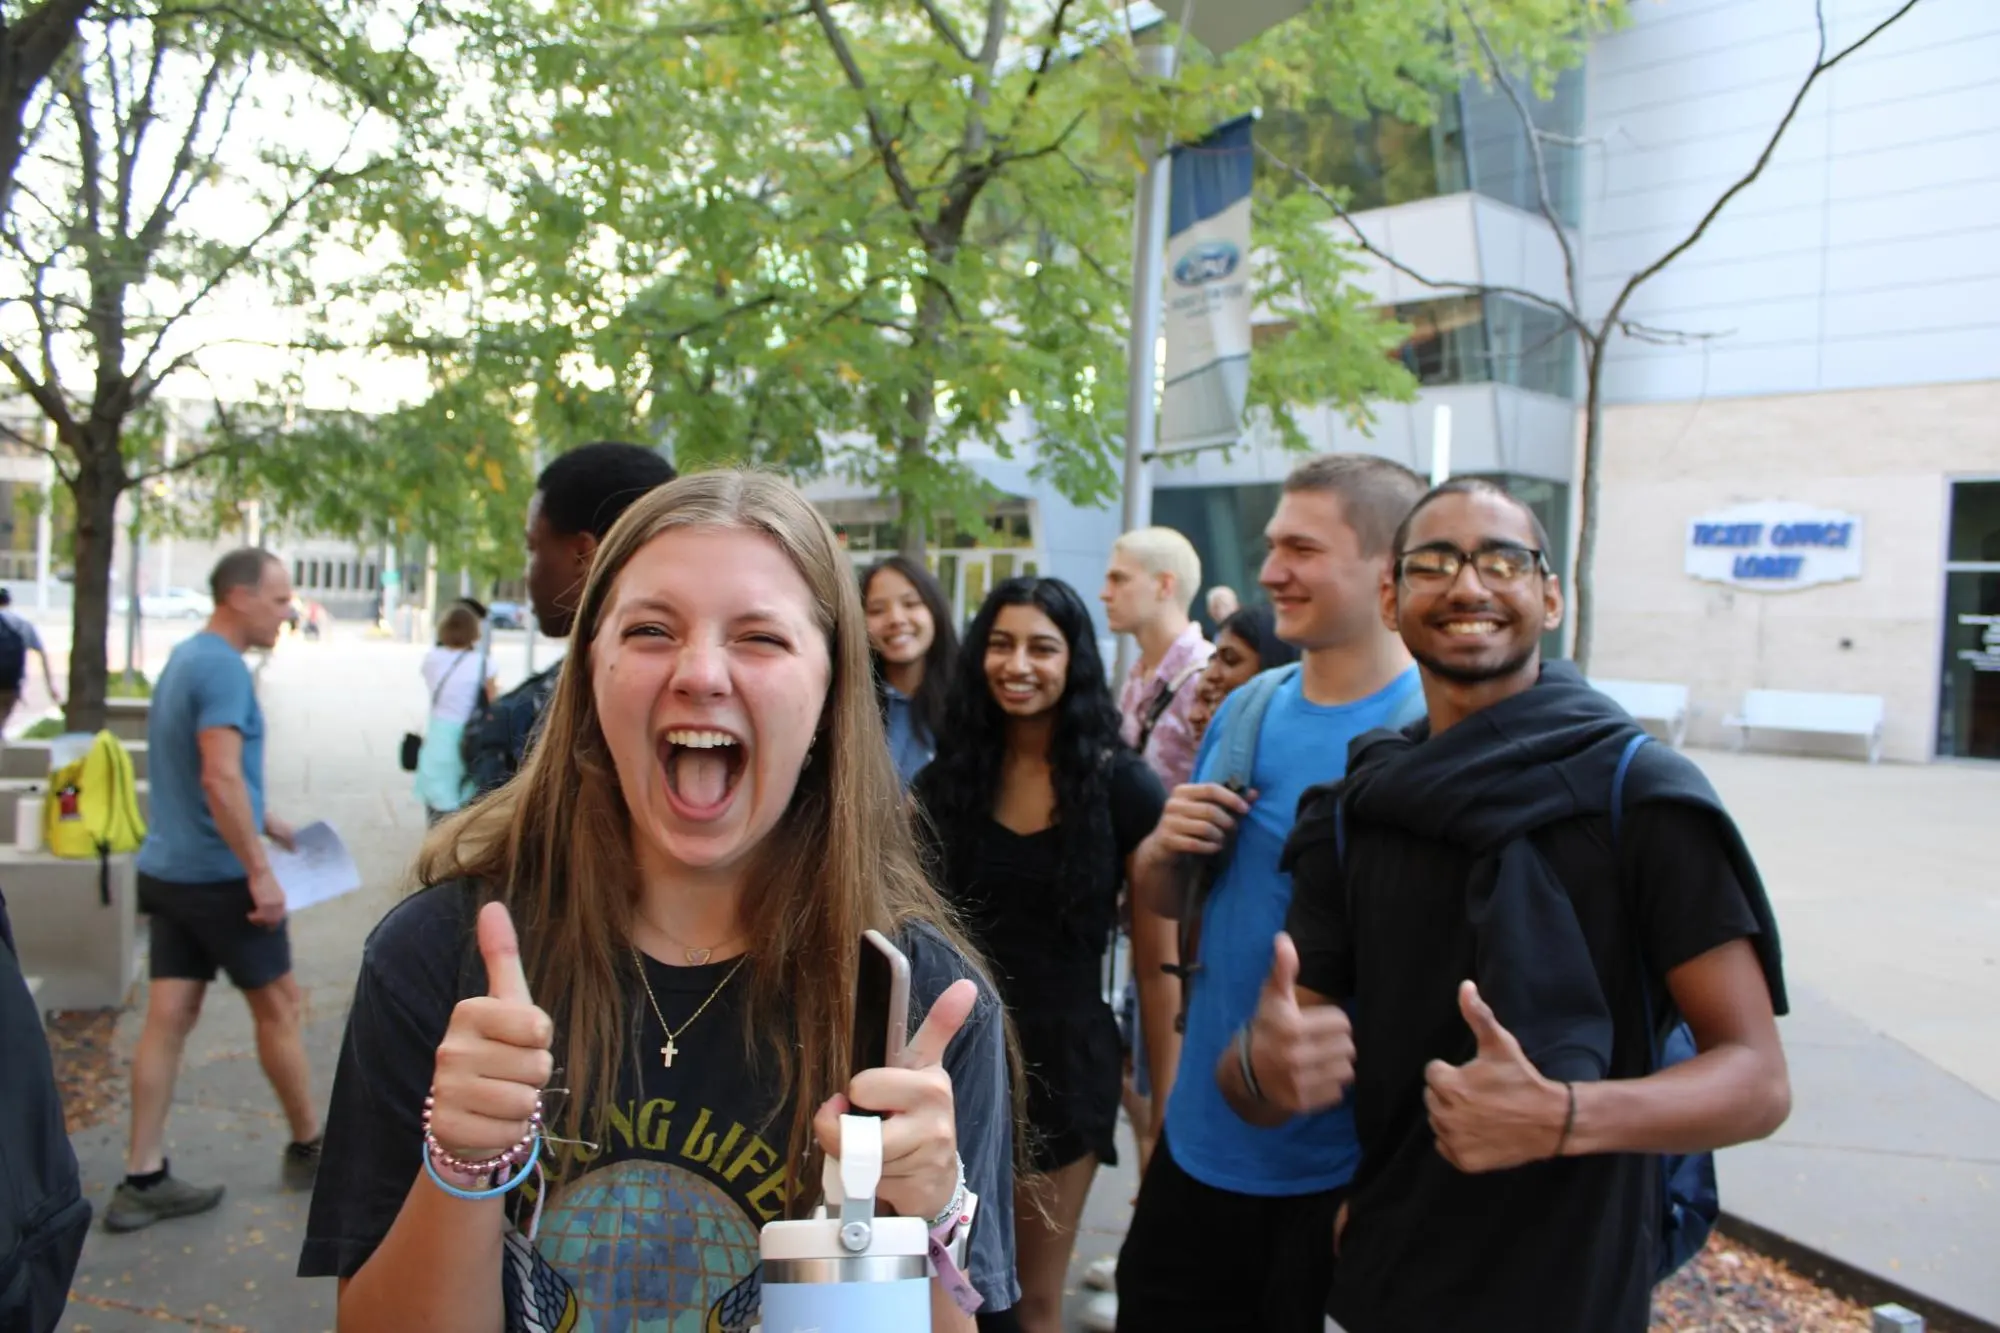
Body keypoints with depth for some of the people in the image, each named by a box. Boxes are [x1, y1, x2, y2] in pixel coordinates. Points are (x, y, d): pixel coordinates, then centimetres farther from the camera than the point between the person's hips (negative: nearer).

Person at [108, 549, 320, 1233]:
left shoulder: (184, 659, 13)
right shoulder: (223, 668, -18)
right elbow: (221, 778, -26)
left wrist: (264, 822, 25)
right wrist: (260, 870, -23)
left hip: (170, 869, 8)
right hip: (218, 875, -8)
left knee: (169, 1017, 9)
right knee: (277, 1006, 6)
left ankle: (142, 1179, 13)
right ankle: (308, 1149, 21)